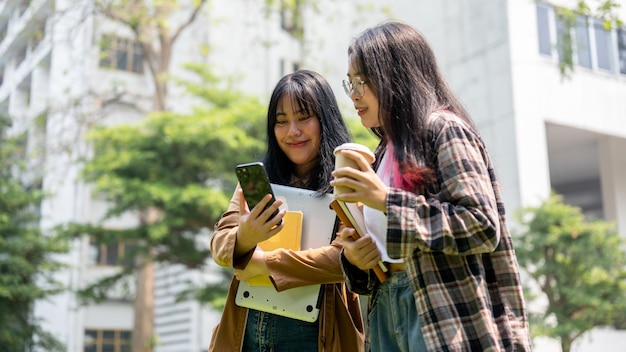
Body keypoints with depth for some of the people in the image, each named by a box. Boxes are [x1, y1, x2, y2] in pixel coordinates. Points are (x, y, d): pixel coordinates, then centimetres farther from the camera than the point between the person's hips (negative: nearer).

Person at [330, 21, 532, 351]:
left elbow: (484, 226, -17)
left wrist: (388, 201, -19)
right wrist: (354, 258, -3)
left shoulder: (444, 130, -6)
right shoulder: (386, 152, 16)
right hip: (387, 310, 7)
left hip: (445, 313, -7)